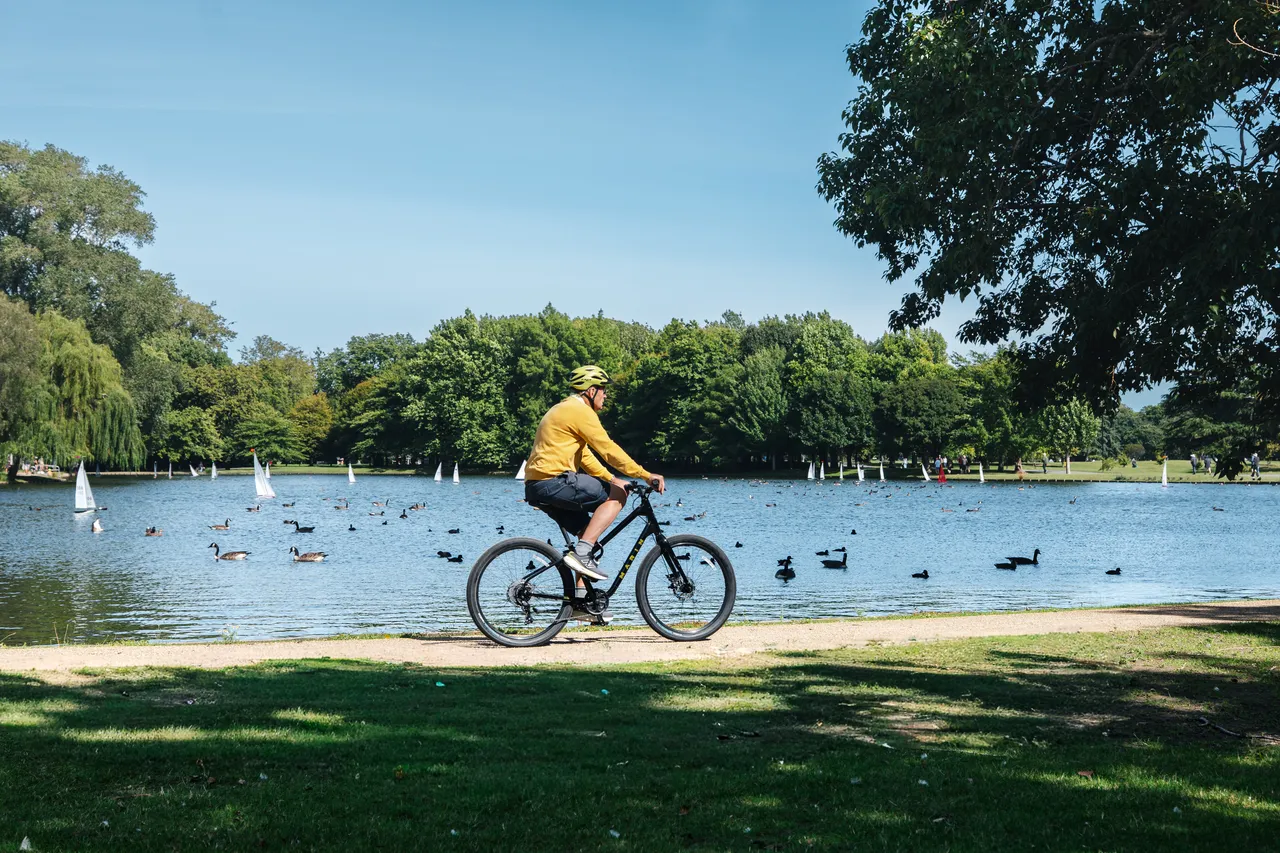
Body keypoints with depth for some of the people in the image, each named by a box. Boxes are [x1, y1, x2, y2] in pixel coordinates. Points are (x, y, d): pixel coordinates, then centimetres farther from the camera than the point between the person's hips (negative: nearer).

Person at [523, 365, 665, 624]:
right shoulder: (580, 411, -8)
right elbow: (609, 449, -13)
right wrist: (646, 475, -10)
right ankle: (581, 553, -13)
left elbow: (584, 455, 29)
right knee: (617, 494, -7)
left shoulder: (564, 409, 25)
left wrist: (612, 479, 22)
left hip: (538, 486, 10)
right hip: (553, 482, -10)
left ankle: (582, 600, 12)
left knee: (589, 532, 15)